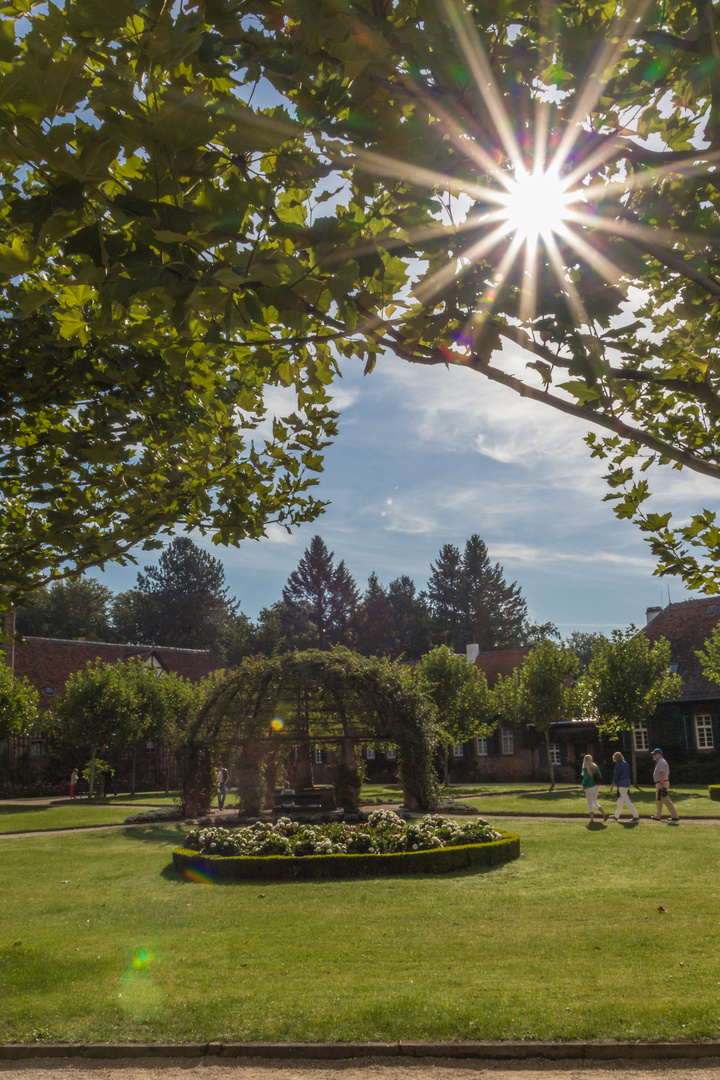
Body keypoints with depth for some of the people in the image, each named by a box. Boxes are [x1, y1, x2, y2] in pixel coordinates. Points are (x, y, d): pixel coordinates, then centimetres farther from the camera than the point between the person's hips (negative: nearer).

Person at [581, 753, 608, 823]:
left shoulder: (585, 768, -13)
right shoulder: (595, 766, 3)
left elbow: (586, 778, -18)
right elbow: (600, 776, 4)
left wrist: (583, 786, -2)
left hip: (589, 787, -6)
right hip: (596, 786, 6)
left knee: (590, 804, 6)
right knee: (595, 802, 20)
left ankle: (592, 819, 9)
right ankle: (604, 814, 6)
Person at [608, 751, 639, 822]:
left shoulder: (618, 765, -15)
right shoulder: (626, 763, 9)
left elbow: (616, 777, -16)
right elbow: (628, 774, 15)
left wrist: (611, 787, -11)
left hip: (621, 784, -9)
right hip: (627, 782, 9)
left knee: (627, 801, -6)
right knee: (620, 800, 16)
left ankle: (636, 816, -8)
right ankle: (616, 816, 26)